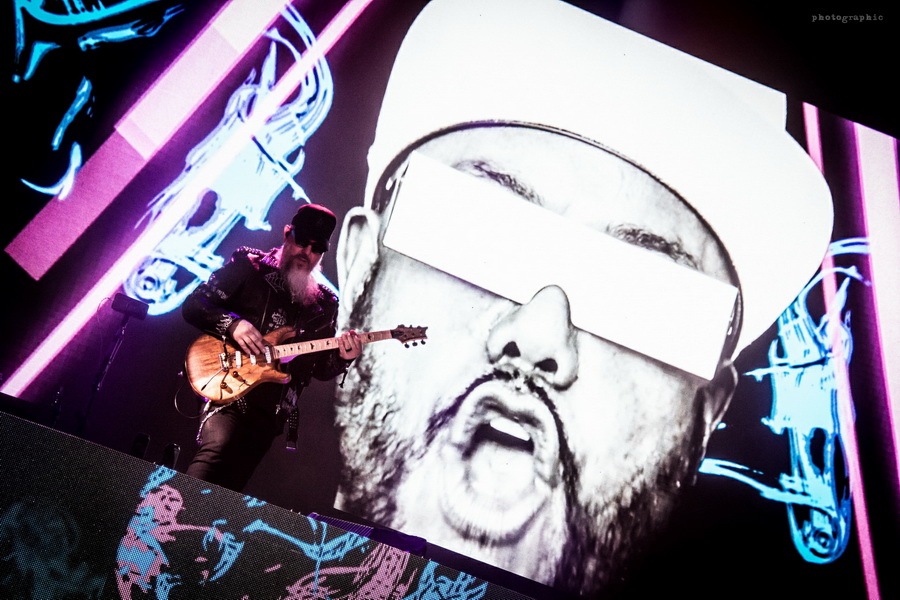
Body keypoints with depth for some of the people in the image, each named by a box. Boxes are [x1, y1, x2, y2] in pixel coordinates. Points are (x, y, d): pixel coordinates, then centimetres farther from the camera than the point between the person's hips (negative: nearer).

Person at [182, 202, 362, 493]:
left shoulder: (324, 303, 13)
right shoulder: (249, 265, 4)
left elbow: (321, 369, 13)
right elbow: (193, 305, 0)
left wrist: (342, 358, -9)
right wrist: (232, 323, -17)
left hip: (271, 411, 4)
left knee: (231, 486, 5)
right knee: (216, 450, -31)